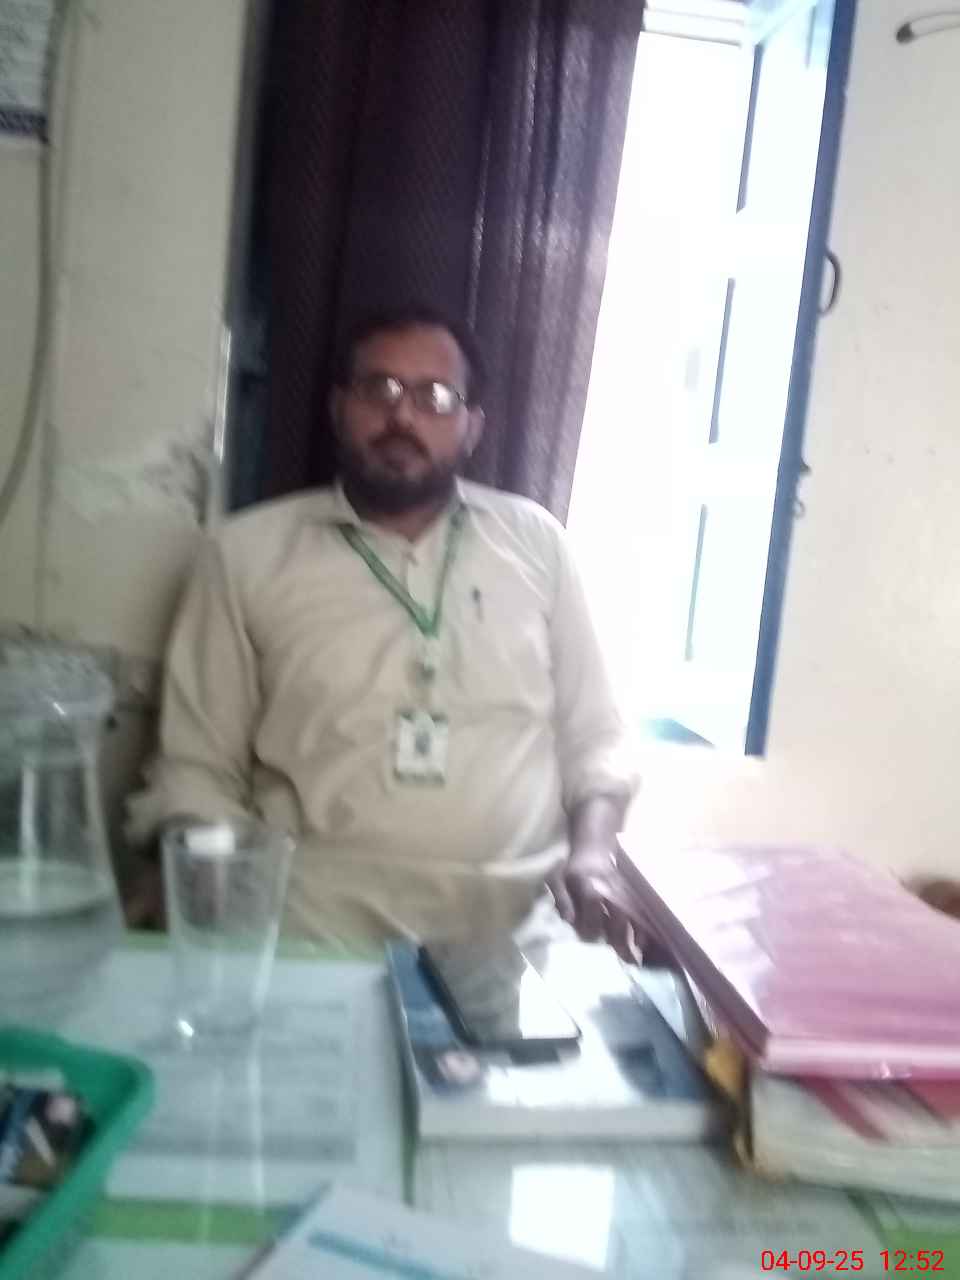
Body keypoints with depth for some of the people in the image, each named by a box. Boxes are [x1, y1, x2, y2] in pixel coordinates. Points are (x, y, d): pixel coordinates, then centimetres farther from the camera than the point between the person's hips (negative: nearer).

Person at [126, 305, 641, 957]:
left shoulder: (536, 541, 10)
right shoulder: (248, 552, 5)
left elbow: (593, 737, 13)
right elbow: (196, 768, 7)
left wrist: (594, 853, -5)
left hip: (523, 917, 2)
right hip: (322, 917, -1)